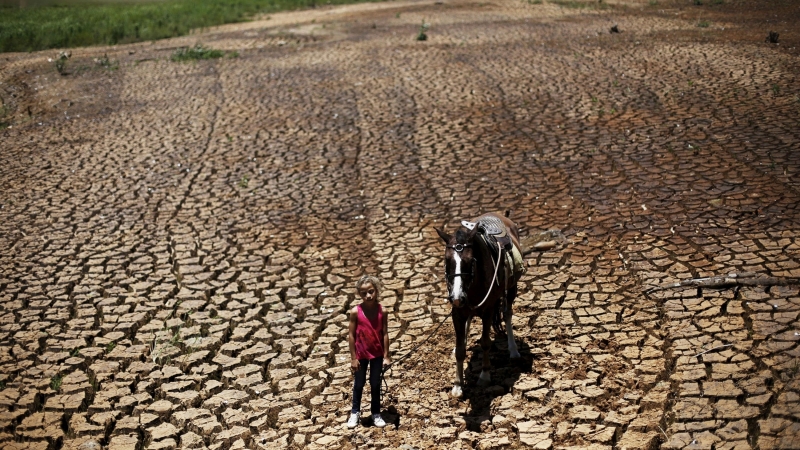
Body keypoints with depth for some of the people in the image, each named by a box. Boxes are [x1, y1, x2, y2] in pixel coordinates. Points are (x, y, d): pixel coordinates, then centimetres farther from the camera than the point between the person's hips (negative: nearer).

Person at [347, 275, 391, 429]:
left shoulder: (381, 311, -12)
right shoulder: (356, 312, -16)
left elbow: (385, 334, -7)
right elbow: (351, 335, -10)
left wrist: (386, 356, -6)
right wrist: (353, 358, -9)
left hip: (377, 354, 1)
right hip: (361, 354, -1)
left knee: (375, 384, 15)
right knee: (359, 384, 16)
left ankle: (376, 413, 31)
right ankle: (355, 412, 34)